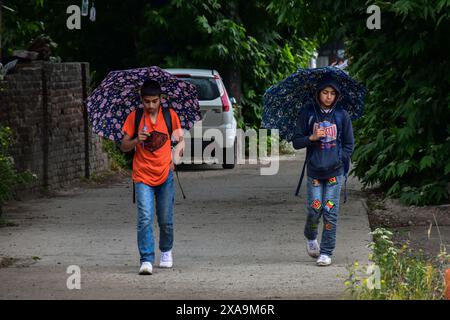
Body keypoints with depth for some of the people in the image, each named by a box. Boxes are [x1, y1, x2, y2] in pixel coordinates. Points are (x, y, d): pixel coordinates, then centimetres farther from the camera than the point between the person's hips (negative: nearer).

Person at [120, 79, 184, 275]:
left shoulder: (170, 115, 1)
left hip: (165, 175, 1)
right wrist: (136, 140, -18)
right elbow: (124, 147, 2)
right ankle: (146, 261, -15)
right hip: (142, 177, -1)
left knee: (166, 220, 10)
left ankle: (166, 251, 35)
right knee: (145, 218, -14)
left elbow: (181, 141, 9)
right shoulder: (134, 117, -1)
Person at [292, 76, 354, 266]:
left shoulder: (342, 116, 5)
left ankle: (326, 252, 3)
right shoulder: (307, 114, 2)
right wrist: (312, 138, -13)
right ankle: (310, 237, 28)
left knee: (330, 211, -3)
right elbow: (296, 142, 4)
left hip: (335, 171, 0)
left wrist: (339, 160, -1)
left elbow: (349, 144, 10)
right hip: (314, 170, 0)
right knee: (314, 208, -4)